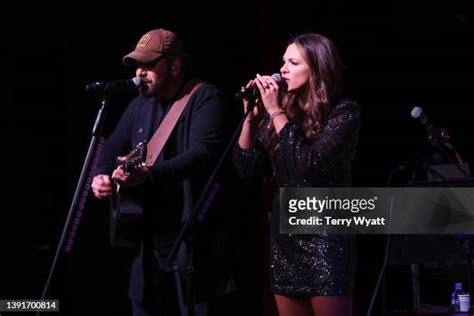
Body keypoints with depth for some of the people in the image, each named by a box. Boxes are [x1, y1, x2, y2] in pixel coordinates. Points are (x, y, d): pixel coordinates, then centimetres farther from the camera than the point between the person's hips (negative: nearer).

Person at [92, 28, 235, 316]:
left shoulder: (205, 99, -8)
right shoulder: (140, 105, 15)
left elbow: (204, 153, -22)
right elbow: (111, 150, 22)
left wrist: (150, 173, -35)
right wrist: (101, 175, -2)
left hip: (193, 241, -7)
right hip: (148, 241, 7)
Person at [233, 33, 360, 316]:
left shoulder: (343, 113, -7)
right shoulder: (282, 113, 9)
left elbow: (308, 163, -21)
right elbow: (247, 169, 6)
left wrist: (275, 112, -15)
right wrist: (251, 116, -3)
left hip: (325, 241, -6)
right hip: (284, 240, 6)